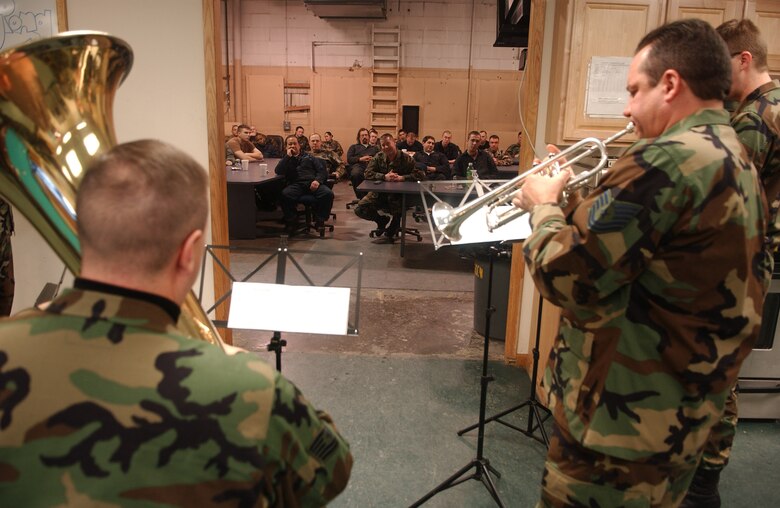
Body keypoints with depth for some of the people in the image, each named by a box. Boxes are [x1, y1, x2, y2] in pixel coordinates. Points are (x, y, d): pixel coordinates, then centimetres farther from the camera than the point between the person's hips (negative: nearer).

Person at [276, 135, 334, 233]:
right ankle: (292, 221, -16)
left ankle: (319, 220, -15)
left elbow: (322, 170, 17)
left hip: (312, 183, 1)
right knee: (285, 194, -36)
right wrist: (288, 156, 7)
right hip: (296, 184, -1)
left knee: (328, 193, -30)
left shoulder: (308, 157, 29)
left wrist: (318, 180, -5)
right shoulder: (285, 160, 28)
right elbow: (278, 171, 5)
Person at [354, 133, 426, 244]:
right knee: (359, 209, -12)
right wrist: (384, 177, -23)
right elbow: (368, 173, -7)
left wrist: (402, 178, -26)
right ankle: (382, 220, 19)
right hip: (379, 193, 3)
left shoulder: (406, 158, -7)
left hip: (399, 194, -3)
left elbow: (421, 174, -13)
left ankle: (389, 234, -8)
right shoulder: (378, 157, 3)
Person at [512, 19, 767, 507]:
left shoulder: (667, 159, -24)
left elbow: (562, 274, -24)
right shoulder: (739, 163, 9)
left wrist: (544, 205, -6)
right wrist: (572, 201, 7)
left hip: (625, 419, -9)